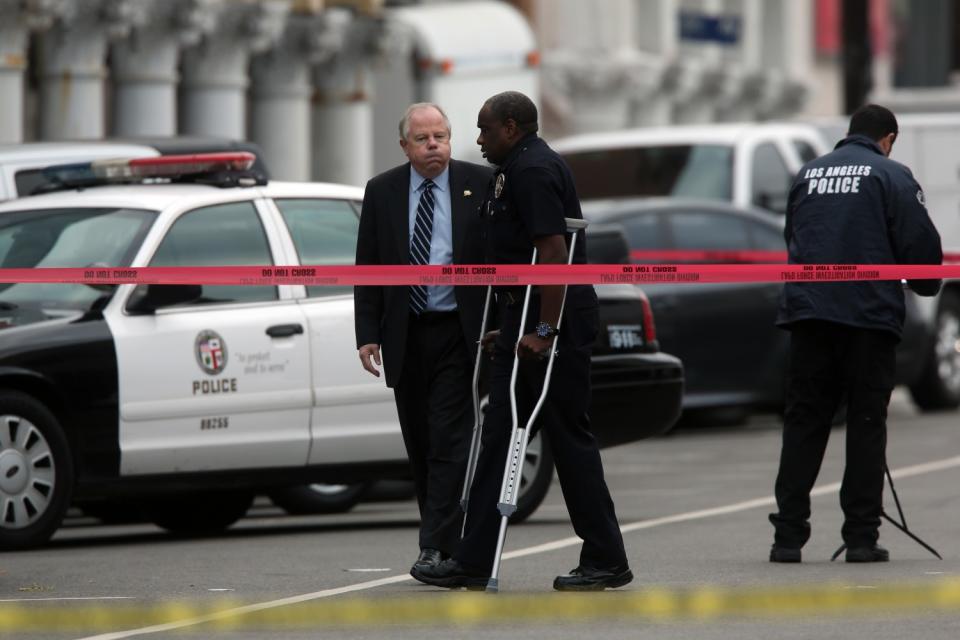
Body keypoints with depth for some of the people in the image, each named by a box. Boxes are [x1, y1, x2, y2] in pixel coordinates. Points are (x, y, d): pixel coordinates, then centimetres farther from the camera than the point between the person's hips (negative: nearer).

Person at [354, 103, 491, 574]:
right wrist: (368, 335, -3)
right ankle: (442, 536, 19)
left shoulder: (479, 184, -2)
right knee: (419, 443, 8)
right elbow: (367, 267, 5)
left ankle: (436, 547, -12)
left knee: (449, 441, -10)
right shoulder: (382, 192, 3)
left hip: (458, 334, -3)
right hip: (405, 336, 3)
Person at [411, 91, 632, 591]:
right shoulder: (517, 169, 19)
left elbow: (553, 252, -23)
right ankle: (473, 562, 7)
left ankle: (606, 561, 2)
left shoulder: (533, 170, -15)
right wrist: (511, 327, 23)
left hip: (552, 319, -11)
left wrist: (545, 330, -25)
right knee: (499, 432, 7)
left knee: (569, 435, -5)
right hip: (523, 319, 11)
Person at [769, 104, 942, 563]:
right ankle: (862, 537, 1)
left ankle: (788, 534, 1)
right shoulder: (892, 176, -1)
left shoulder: (808, 174, 14)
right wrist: (926, 286, 15)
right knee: (866, 423, 3)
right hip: (870, 314, -4)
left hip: (807, 312, 4)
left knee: (803, 423, 6)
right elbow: (921, 244, -5)